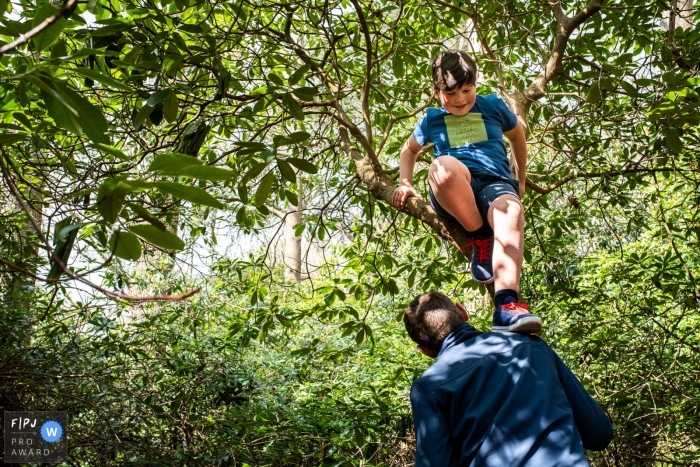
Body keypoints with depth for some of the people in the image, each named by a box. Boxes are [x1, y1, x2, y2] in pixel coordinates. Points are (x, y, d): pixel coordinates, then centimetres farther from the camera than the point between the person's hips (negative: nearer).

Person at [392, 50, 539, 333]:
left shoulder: (493, 106, 19)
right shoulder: (432, 119, 20)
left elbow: (517, 135, 34)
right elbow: (409, 150, 34)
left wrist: (521, 179, 34)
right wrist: (405, 184, 17)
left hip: (495, 183, 1)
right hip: (452, 195, 0)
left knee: (511, 211, -39)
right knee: (443, 166, -39)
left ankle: (506, 307, -52)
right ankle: (480, 240, -20)